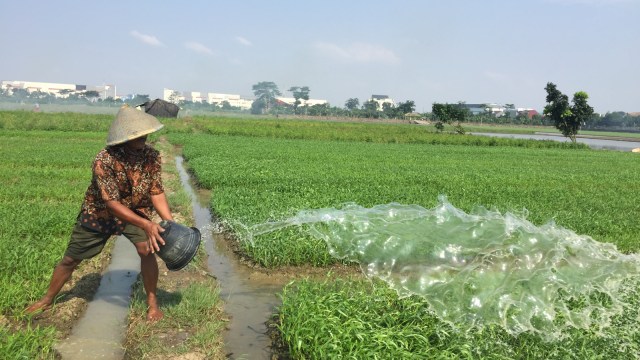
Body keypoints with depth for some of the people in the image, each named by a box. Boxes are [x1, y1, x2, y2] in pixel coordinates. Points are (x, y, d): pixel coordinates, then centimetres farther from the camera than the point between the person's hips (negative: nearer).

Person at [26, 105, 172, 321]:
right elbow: (112, 203, -34)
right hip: (99, 213, -1)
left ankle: (152, 302, -2)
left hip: (135, 210, 2)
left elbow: (157, 194, -17)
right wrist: (146, 224, -42)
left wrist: (171, 224, -31)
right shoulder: (104, 160, -33)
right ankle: (48, 299, 38)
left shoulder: (152, 156, -21)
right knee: (70, 259, 11)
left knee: (147, 249, -23)